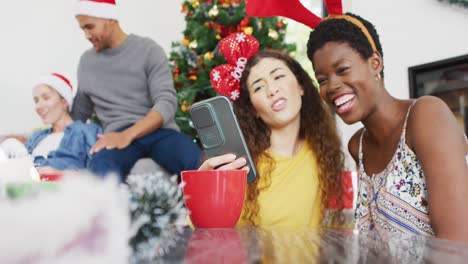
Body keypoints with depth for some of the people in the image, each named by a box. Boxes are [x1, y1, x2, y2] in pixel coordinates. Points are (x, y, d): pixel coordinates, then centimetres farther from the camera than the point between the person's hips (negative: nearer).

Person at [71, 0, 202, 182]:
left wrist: (127, 135, -22)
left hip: (159, 131, -1)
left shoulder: (148, 50, 3)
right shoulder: (86, 61, 18)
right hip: (118, 135, 2)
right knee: (101, 171, -37)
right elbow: (79, 114, 28)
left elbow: (167, 103, -9)